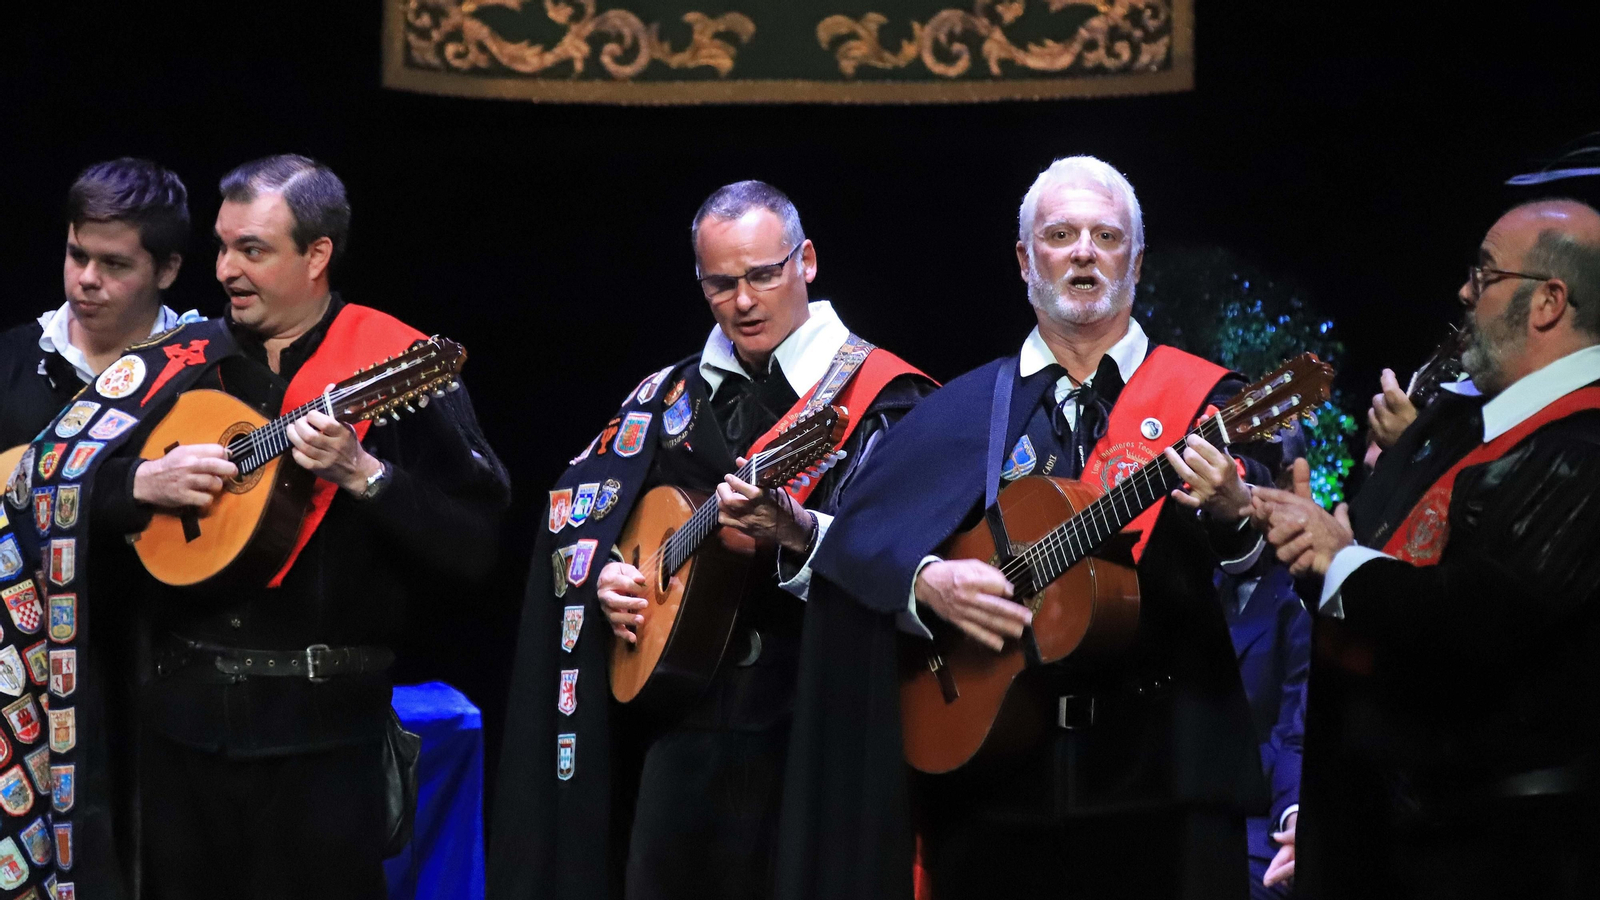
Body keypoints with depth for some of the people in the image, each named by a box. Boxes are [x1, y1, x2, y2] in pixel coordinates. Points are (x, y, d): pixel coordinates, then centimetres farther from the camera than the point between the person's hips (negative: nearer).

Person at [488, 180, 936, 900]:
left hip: (808, 723, -5)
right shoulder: (670, 396, 15)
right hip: (677, 719, 5)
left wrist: (796, 533, -34)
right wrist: (604, 575, 1)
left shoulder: (876, 396, -3)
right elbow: (574, 511, 21)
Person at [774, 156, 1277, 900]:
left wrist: (1230, 511, -32)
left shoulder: (1202, 398, 4)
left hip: (1159, 764, -1)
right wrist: (926, 580, -15)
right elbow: (853, 538, 4)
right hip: (990, 764, 2)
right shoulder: (966, 409, 10)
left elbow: (1276, 552, -11)